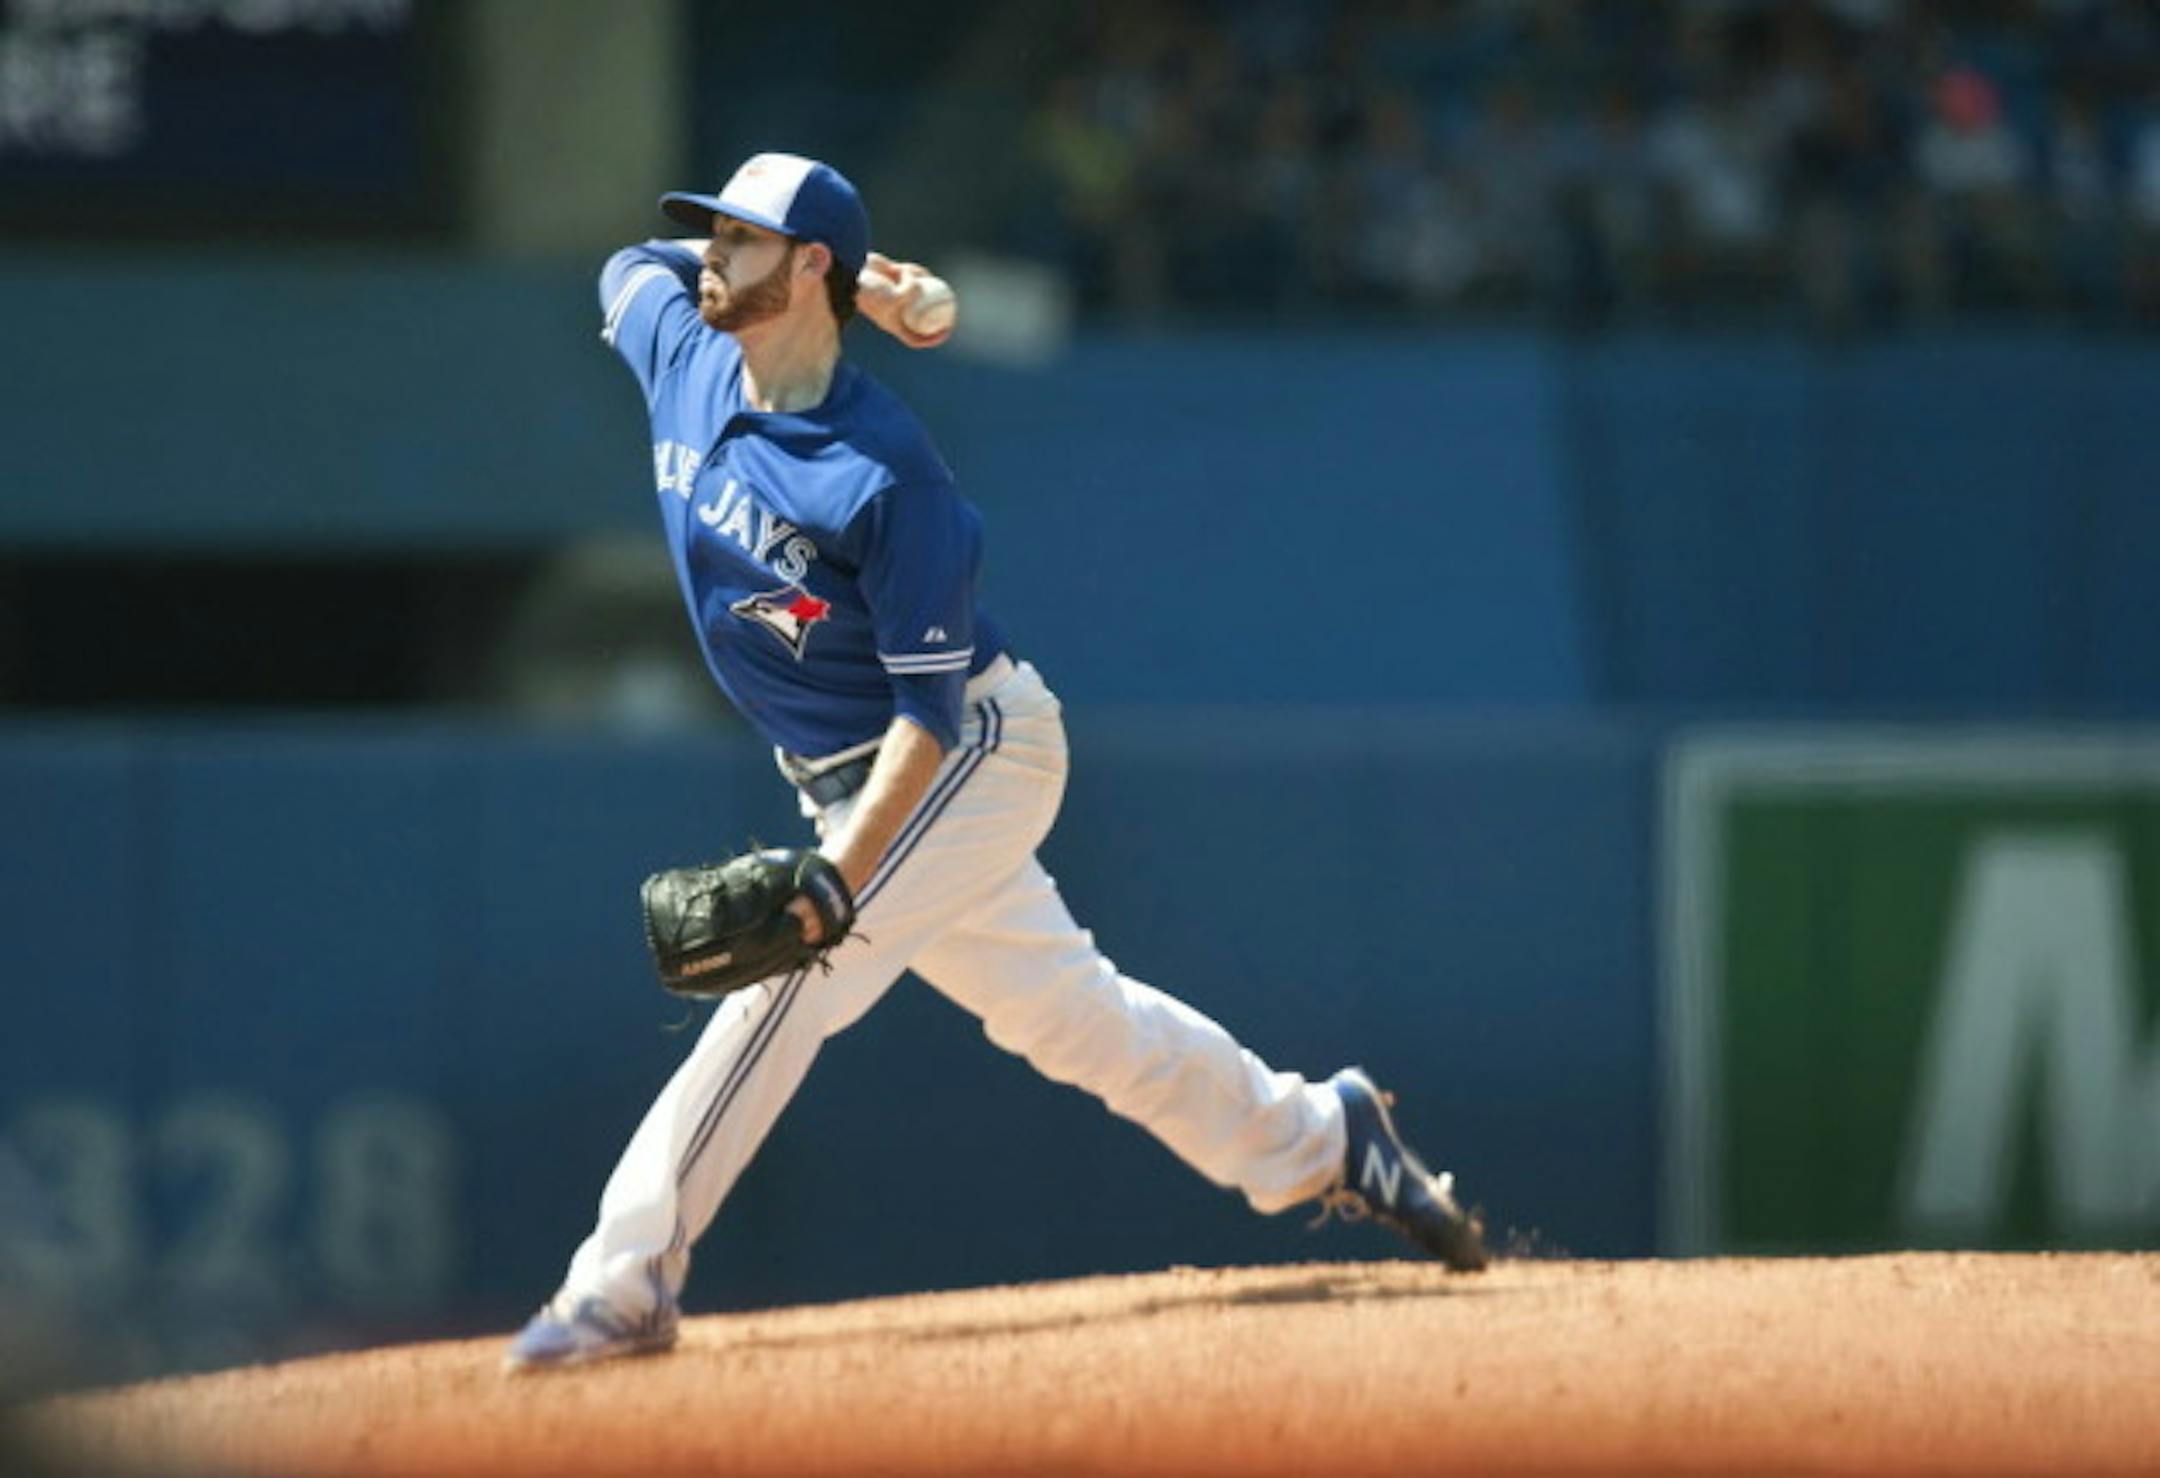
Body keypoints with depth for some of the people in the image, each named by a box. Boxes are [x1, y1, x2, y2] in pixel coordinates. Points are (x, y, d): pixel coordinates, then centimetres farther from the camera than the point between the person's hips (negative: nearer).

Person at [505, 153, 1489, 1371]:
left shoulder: (883, 476, -27)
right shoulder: (680, 353, -5)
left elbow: (931, 706, -24)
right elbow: (632, 261, 20)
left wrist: (833, 878, -33)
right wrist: (849, 274, 7)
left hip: (975, 752, -8)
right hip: (856, 779, 8)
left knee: (788, 979, -21)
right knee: (1065, 1008, 14)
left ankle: (626, 1284, -21)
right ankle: (1313, 1140, 28)